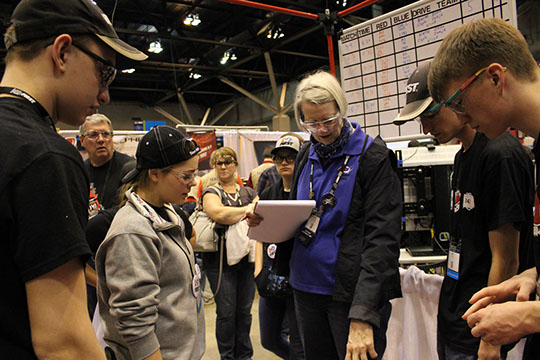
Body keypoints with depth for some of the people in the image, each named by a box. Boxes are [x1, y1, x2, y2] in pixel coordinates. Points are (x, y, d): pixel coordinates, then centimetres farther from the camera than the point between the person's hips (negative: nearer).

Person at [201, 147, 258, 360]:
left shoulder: (249, 193, 13)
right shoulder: (211, 193, 0)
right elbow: (218, 214, -22)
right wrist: (248, 209, -12)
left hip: (246, 259, 4)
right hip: (220, 260, -3)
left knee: (245, 310, 12)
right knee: (226, 312, 3)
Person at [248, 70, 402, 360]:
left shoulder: (373, 157, -11)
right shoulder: (306, 157, 8)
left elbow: (382, 238, -17)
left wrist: (363, 314, -25)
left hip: (352, 292, -6)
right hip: (306, 287, 6)